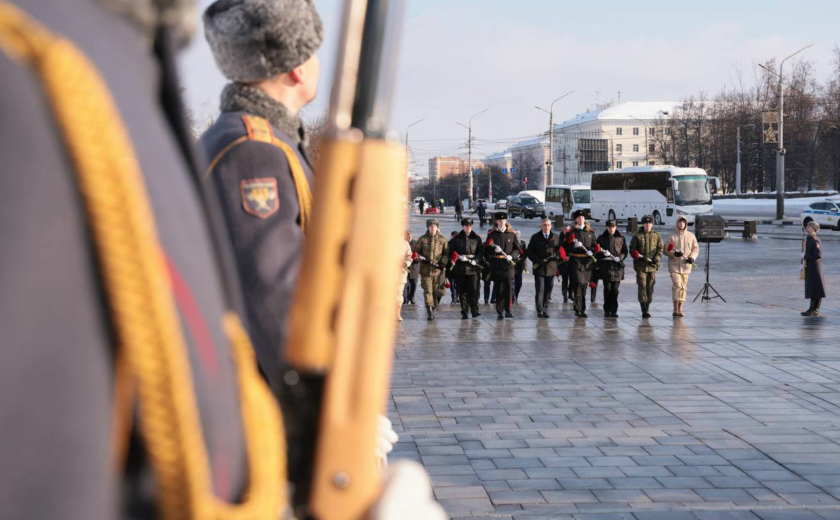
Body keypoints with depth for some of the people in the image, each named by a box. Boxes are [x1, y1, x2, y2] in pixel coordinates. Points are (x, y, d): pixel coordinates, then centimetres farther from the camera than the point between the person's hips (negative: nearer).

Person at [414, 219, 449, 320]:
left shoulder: (442, 240, 7)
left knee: (437, 291, 3)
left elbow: (447, 253, 8)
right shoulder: (422, 239, 6)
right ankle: (429, 312, -8)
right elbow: (416, 251, 10)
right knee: (427, 291, -7)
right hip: (425, 269, -1)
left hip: (438, 270, 1)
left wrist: (443, 263, -8)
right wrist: (421, 258, -9)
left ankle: (432, 309, 20)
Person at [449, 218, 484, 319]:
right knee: (462, 291, 3)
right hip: (460, 268, 1)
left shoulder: (477, 239, 9)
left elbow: (480, 252, 6)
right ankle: (464, 312, 8)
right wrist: (460, 257, -9)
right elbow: (451, 252, 8)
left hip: (473, 268, -1)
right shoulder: (456, 239, 8)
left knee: (474, 290, -11)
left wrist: (476, 260, -11)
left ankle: (474, 310, -11)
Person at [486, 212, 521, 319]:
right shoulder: (491, 234, 7)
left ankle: (508, 310, -1)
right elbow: (486, 250, 5)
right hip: (496, 265, -1)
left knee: (509, 287, -6)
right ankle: (500, 311, 7)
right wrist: (494, 250, -15)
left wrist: (512, 256, -9)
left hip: (508, 264, 1)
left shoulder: (512, 234, 9)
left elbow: (517, 249, 10)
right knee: (498, 288, 1)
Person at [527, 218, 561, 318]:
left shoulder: (555, 237, 11)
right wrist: (538, 261, -13)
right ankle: (540, 311, -6)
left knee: (548, 290, 4)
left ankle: (545, 310, 13)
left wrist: (556, 256, -6)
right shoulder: (535, 237, 4)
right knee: (539, 289, -8)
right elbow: (529, 252, 2)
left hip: (551, 267, 2)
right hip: (539, 267, -2)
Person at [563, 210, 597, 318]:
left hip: (587, 262, 3)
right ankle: (578, 309, -12)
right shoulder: (571, 232, 4)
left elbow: (594, 246, 15)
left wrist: (591, 252, -6)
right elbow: (565, 247, 2)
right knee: (578, 284, -13)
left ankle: (582, 309, 15)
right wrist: (574, 245, -15)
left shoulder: (590, 233, 13)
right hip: (575, 261, -3)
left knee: (584, 285, 7)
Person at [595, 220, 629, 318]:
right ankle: (607, 311, 3)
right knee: (607, 288, -4)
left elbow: (625, 251, 8)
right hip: (605, 265, -1)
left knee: (615, 289, -1)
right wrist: (603, 252, -11)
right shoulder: (601, 238, 10)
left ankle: (614, 310, 4)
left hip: (617, 265, 1)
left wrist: (620, 258, -10)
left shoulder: (621, 238, 10)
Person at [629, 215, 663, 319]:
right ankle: (644, 310, -11)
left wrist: (656, 259, -10)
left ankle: (647, 308, 17)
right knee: (642, 287, -9)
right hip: (641, 266, -2)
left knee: (650, 287, 6)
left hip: (652, 266, 2)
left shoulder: (656, 236, 8)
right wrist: (640, 257, -14)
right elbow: (632, 249, 2)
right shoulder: (637, 236, 2)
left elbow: (660, 249, 8)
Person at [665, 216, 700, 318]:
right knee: (677, 285, -14)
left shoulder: (691, 236, 4)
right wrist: (674, 254, -20)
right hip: (674, 264, -3)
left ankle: (680, 309, 15)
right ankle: (675, 309, -12)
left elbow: (696, 249, 8)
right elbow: (665, 250, -1)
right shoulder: (672, 237, -3)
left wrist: (692, 258, -10)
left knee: (683, 286, 6)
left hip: (686, 265, 3)